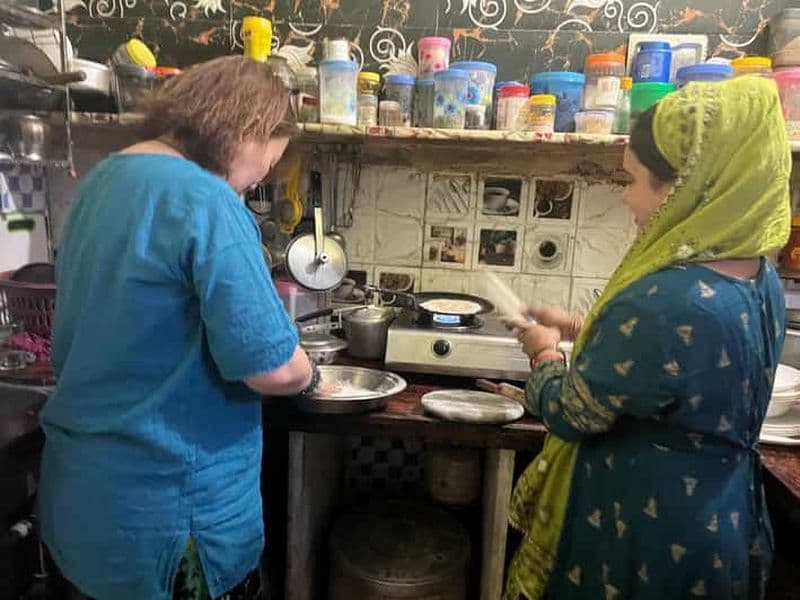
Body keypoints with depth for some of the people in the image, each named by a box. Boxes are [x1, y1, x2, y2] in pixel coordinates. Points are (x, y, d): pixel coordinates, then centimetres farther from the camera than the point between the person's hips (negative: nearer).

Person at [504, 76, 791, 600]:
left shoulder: (665, 301, -33)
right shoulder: (759, 275, -5)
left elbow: (569, 412, -20)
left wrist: (545, 351, -2)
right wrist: (583, 329, 10)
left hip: (649, 535, -8)